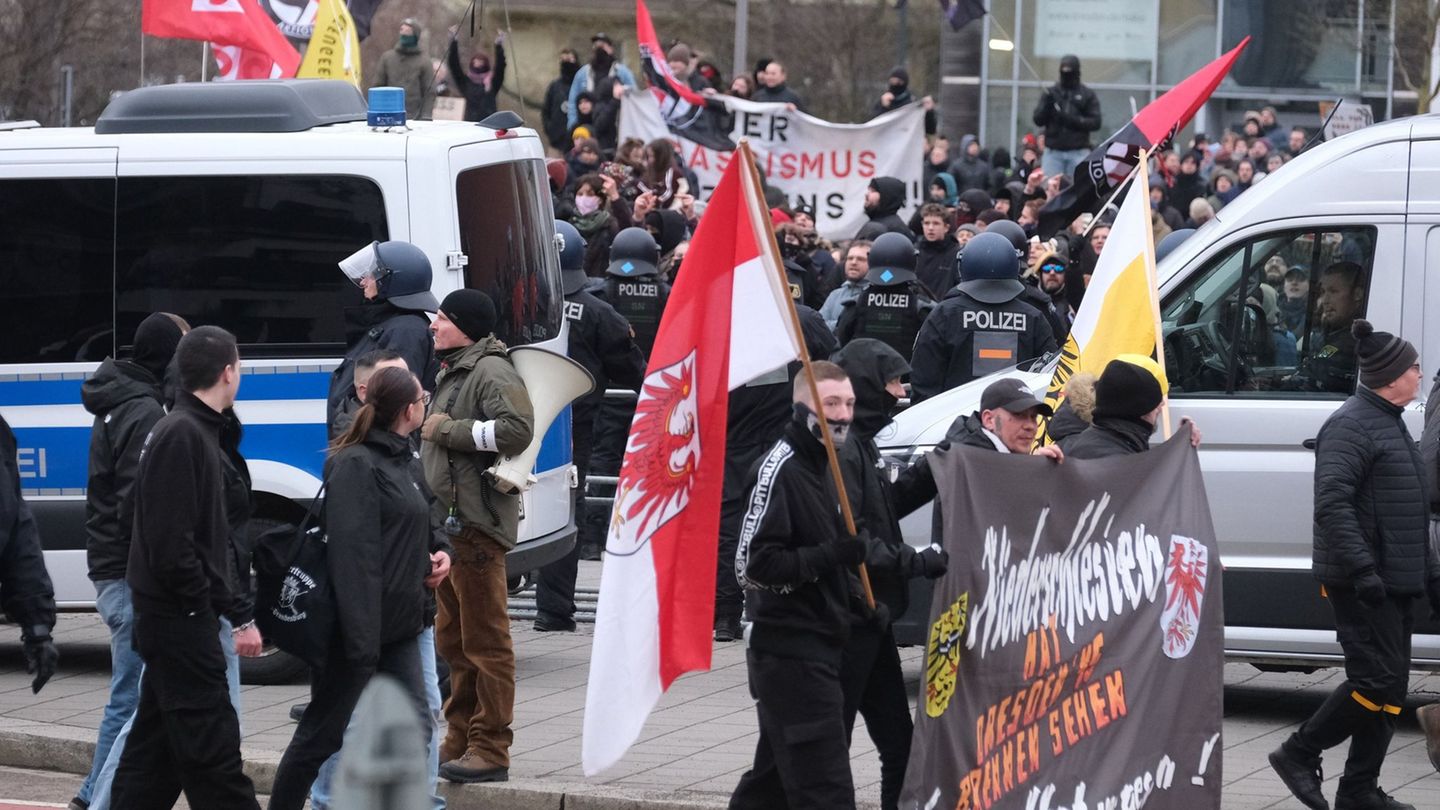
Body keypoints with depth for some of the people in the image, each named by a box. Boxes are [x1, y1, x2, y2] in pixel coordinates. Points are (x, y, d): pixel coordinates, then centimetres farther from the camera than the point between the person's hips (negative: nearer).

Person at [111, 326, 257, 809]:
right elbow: (170, 543, -22)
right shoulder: (182, 436, -16)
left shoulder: (192, 430, 15)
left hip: (171, 619, 10)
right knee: (213, 749, -8)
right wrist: (204, 603, -15)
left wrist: (216, 598, 12)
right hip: (183, 621, -10)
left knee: (155, 745, 12)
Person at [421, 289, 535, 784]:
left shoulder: (491, 372, -11)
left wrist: (448, 430, -18)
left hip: (477, 524, -11)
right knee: (454, 640, 16)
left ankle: (490, 751, -7)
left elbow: (517, 429, -26)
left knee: (485, 641, -8)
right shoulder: (452, 372, 21)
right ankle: (460, 743, 24)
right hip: (448, 521, 11)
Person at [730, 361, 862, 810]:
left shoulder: (821, 465, 16)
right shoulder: (781, 469, -14)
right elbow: (752, 564, -21)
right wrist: (832, 556, -22)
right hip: (790, 651, -10)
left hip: (815, 650, 10)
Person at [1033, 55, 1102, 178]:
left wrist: (1073, 120, -15)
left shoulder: (1088, 95, 8)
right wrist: (1047, 105, -14)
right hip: (1053, 152, 1)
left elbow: (1095, 122, 0)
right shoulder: (1050, 93, 11)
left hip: (1078, 153, -1)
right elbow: (1038, 120, 6)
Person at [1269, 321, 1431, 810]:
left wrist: (1427, 574, 24)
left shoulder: (1389, 423, 18)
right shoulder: (1351, 425, -14)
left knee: (1387, 687, 9)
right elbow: (1332, 504, -24)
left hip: (1394, 581, 10)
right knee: (1379, 682, -12)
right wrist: (1361, 568, -30)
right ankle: (1299, 755, 0)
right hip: (1361, 582, -10)